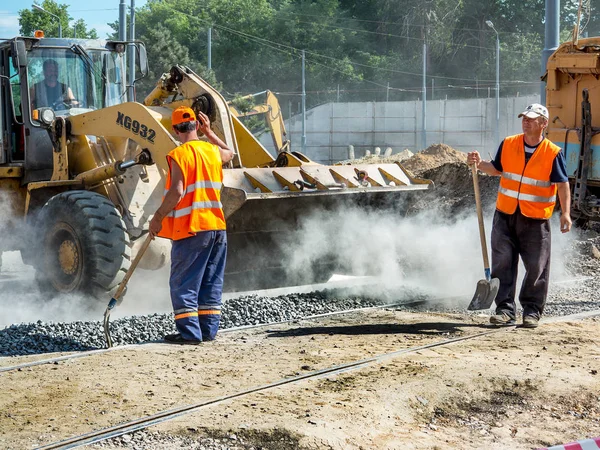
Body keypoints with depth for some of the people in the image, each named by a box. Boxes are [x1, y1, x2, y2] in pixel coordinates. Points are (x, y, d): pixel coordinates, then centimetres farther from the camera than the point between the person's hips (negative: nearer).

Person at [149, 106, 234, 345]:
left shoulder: (179, 155, -11)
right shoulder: (213, 151, 8)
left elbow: (176, 193, -19)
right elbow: (229, 153, 34)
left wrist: (158, 217, -10)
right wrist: (209, 133, 35)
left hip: (191, 228, -6)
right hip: (217, 226, 6)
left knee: (183, 283, -1)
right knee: (211, 281, 12)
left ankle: (190, 332, -4)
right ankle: (208, 329, 14)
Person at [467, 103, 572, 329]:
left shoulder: (553, 153, -7)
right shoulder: (508, 144, 3)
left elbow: (563, 184, -5)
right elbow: (496, 169, 16)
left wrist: (565, 213, -14)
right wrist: (479, 164, -3)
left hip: (536, 220, -3)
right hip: (505, 216, 3)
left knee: (536, 267, 3)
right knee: (503, 264, 1)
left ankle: (532, 311, 15)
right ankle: (505, 309, 7)